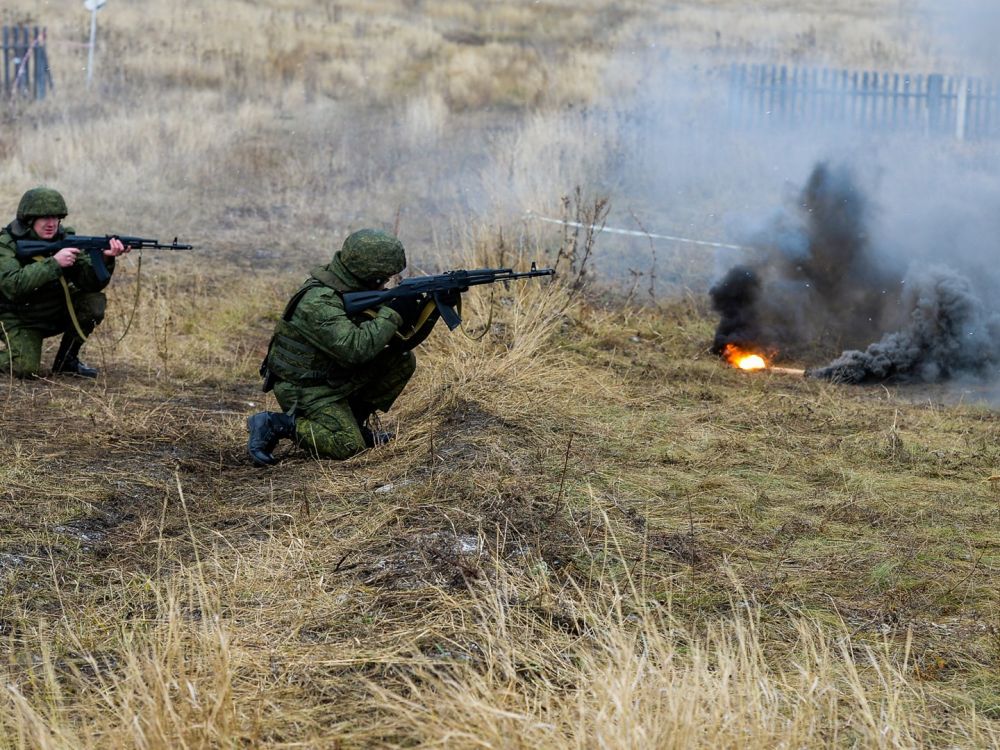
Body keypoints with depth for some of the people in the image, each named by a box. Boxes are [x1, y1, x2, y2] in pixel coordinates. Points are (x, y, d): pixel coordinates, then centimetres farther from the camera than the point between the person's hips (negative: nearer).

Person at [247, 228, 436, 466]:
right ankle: (274, 425, -6)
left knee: (403, 359, -1)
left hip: (338, 376, 9)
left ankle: (352, 422, 9)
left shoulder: (357, 288, 0)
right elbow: (355, 348, -38)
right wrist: (392, 314, -29)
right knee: (348, 446, -23)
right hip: (305, 389, -9)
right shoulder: (319, 302, -28)